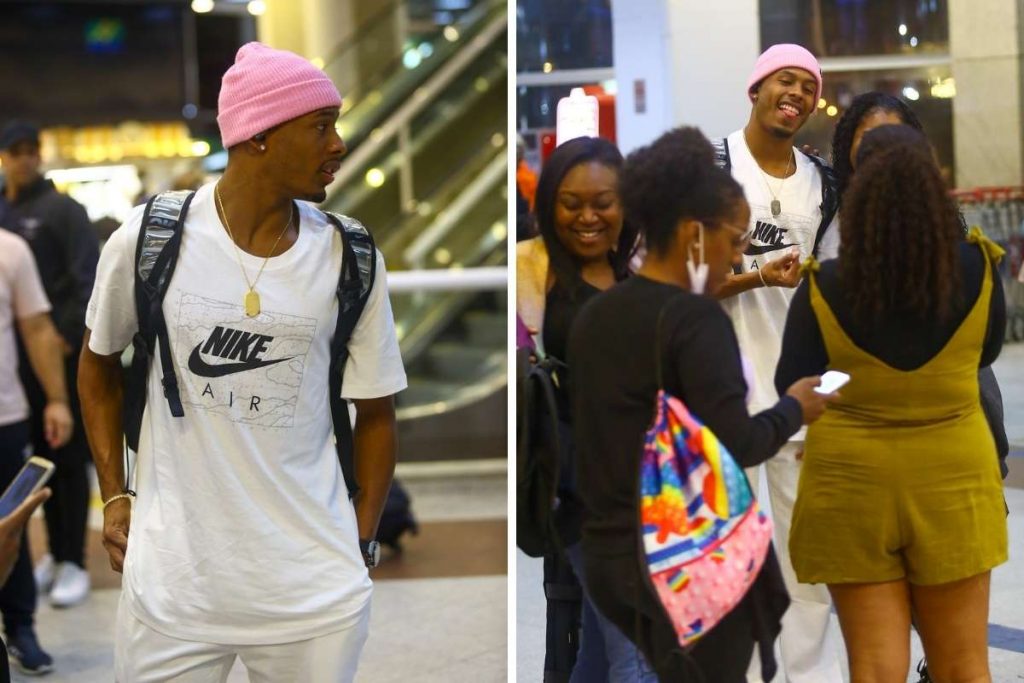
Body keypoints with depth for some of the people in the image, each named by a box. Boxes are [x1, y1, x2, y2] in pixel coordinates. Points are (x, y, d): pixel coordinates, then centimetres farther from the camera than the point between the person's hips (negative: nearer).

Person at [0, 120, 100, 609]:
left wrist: (69, 336, -17)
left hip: (61, 352, -5)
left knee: (68, 457, -1)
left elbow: (88, 280, -11)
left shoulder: (63, 210, -6)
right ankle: (55, 554, 20)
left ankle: (74, 563, 4)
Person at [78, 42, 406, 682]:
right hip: (172, 579, -1)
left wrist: (362, 541, 5)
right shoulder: (148, 238, -5)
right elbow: (100, 363, 12)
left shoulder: (351, 259, -2)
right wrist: (114, 497, 9)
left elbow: (376, 410, 7)